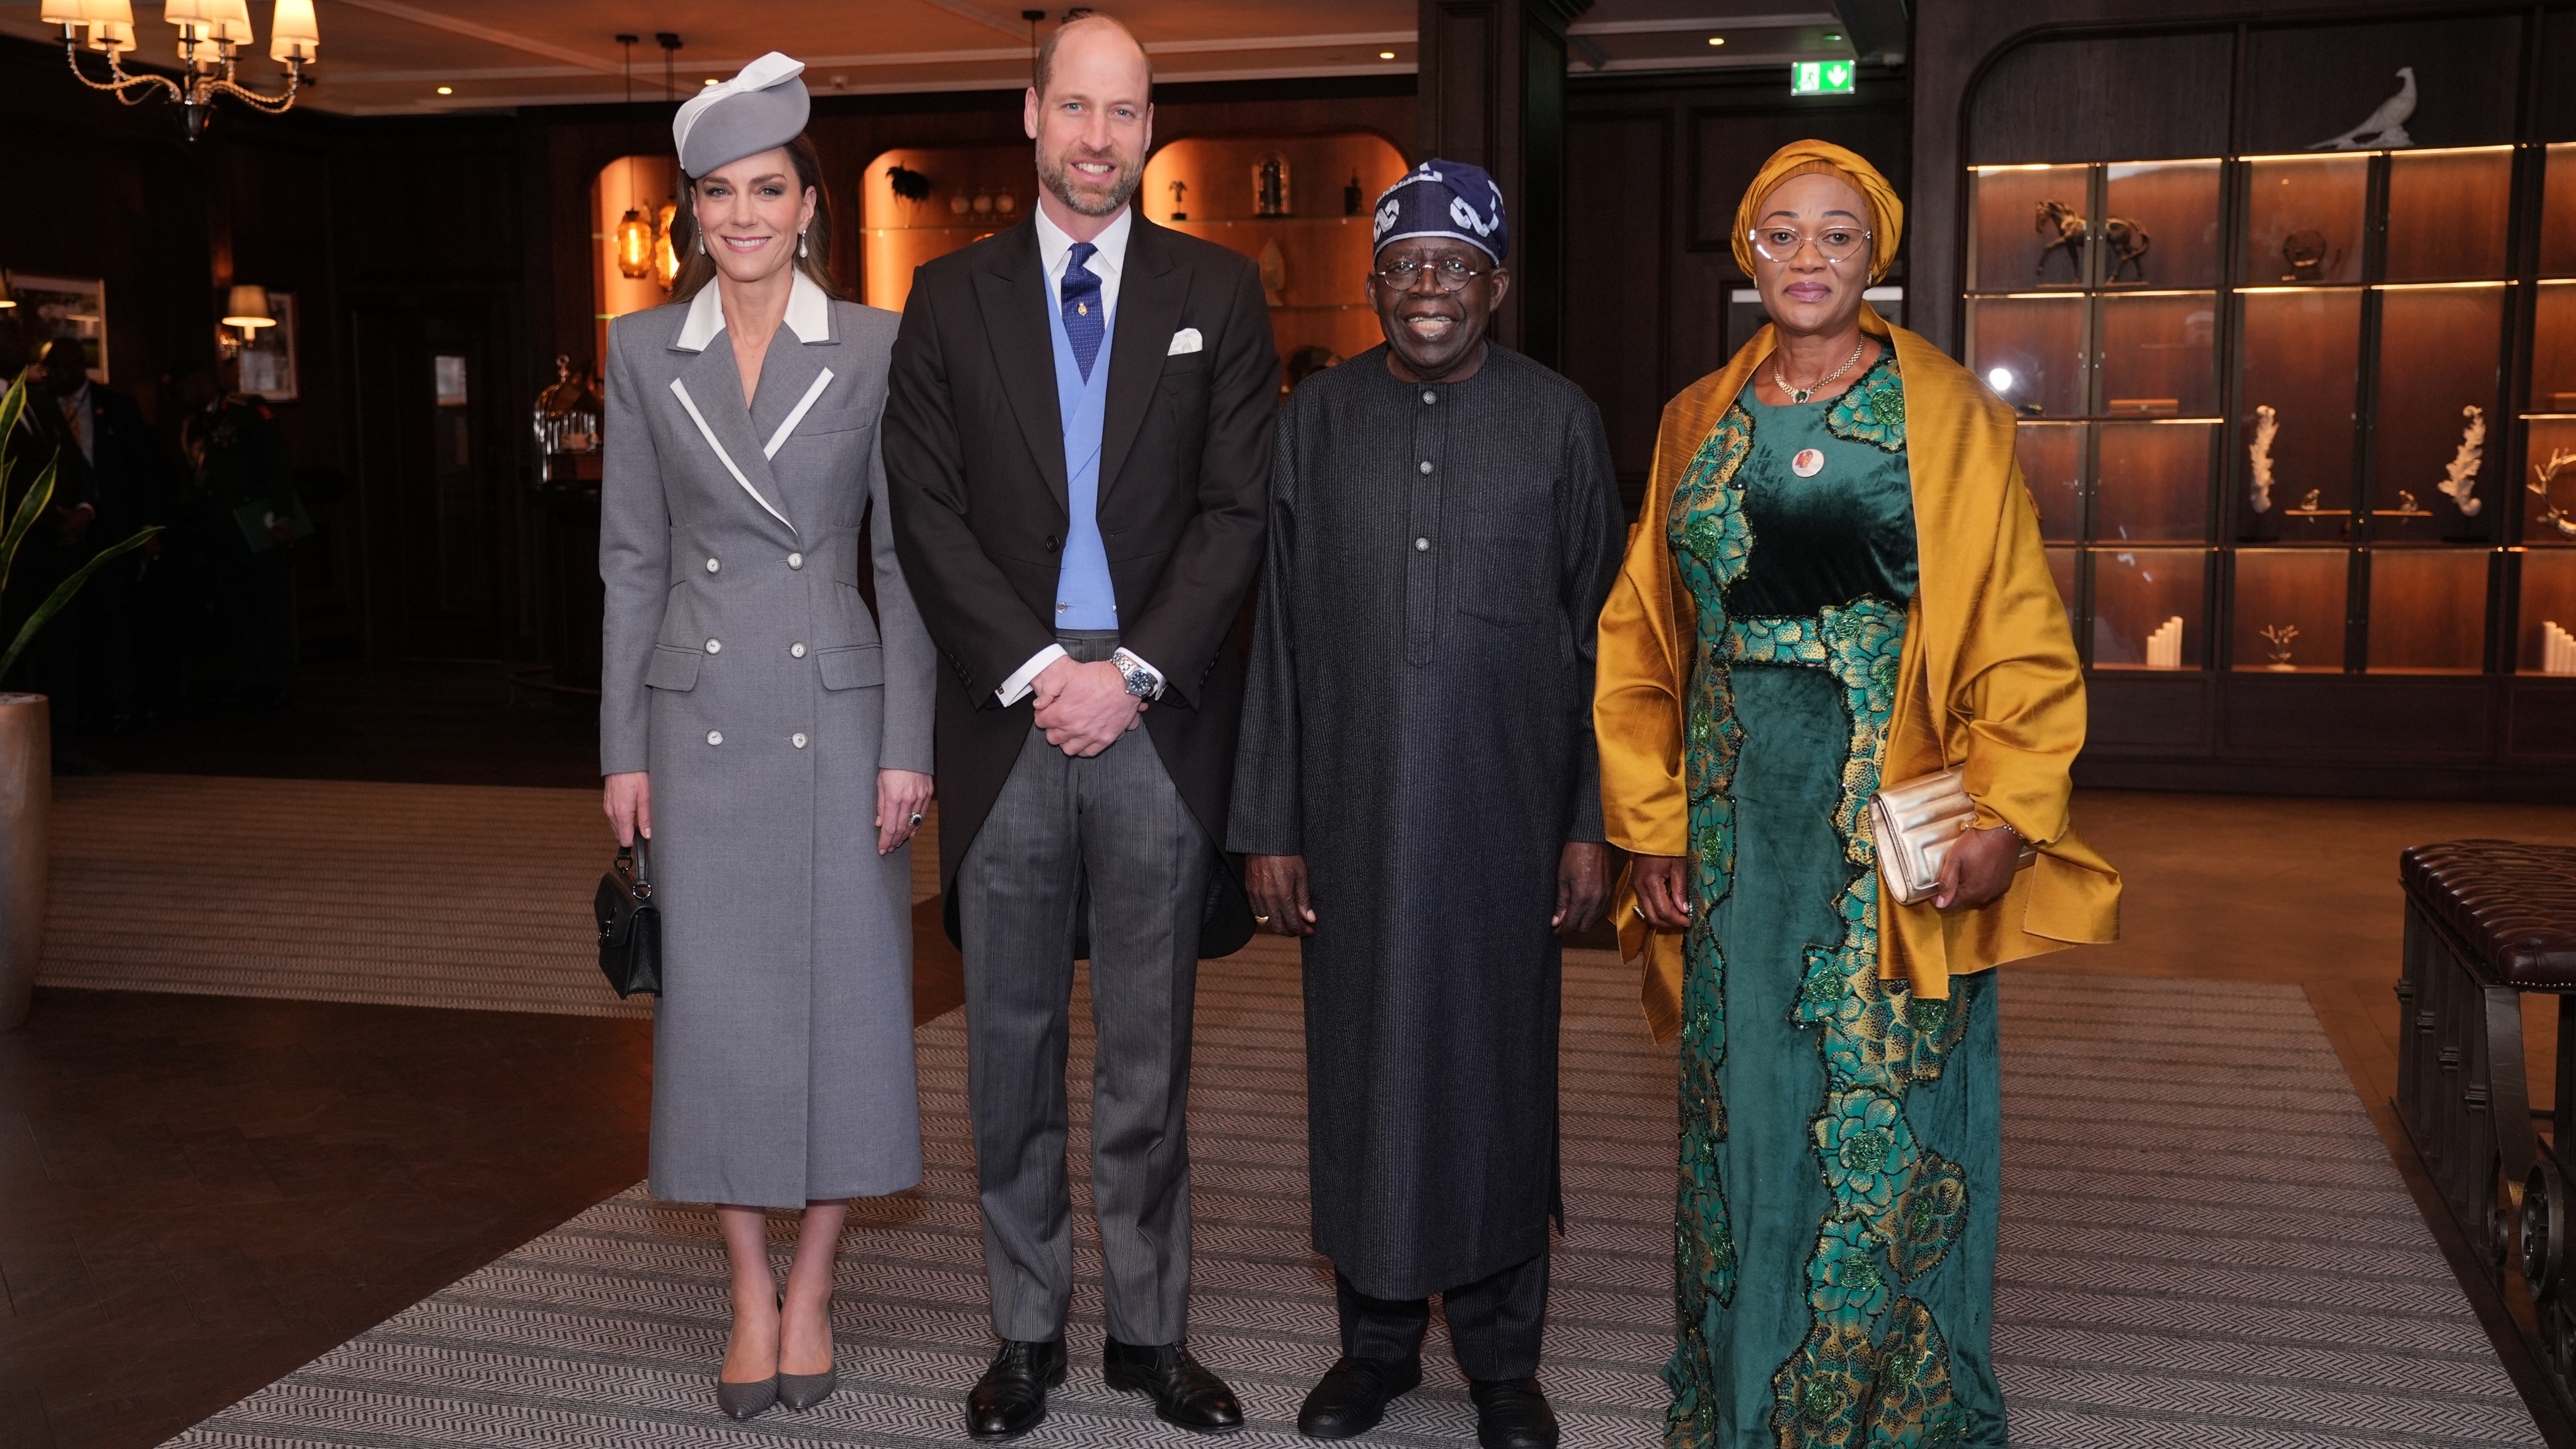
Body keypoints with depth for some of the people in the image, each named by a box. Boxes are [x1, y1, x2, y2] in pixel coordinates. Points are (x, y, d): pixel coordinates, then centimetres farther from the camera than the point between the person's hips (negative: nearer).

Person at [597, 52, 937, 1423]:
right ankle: (750, 1295, 18)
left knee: (843, 992, 2)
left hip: (837, 706, -1)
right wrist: (623, 746, 3)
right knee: (716, 1001, 4)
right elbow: (631, 559, 7)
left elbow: (906, 559, -1)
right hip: (699, 712, 2)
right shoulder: (643, 349, 5)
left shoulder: (877, 348, 0)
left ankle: (813, 1285, 18)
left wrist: (908, 744, -6)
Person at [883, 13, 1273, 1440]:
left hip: (1160, 719, 0)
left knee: (1148, 1055, 9)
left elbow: (1240, 509, -1)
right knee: (1013, 1053, 8)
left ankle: (1149, 1330, 21)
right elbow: (925, 514, 0)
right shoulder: (951, 296, 7)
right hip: (1008, 715, 1)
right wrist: (1032, 671, -10)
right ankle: (1027, 1332, 21)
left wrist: (1134, 669, -11)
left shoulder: (1218, 293, 6)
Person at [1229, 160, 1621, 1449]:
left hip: (1506, 812, -1)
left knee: (1499, 1067, 7)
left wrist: (1594, 822, -2)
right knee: (1365, 1066, 8)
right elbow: (1275, 632, 5)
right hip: (1355, 812, 1)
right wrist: (1265, 824, 1)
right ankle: (1375, 1338, 25)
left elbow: (1599, 632, 3)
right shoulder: (1317, 420, 5)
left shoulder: (1559, 420, 3)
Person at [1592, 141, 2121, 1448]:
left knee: (1888, 1112, 0)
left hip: (1898, 828, -3)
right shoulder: (1699, 422, 10)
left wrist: (2005, 817, -13)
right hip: (1739, 819, 3)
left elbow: (2019, 635, -2)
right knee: (1743, 1103, 9)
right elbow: (1641, 641, 12)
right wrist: (1650, 826, 6)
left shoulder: (1949, 418, 1)